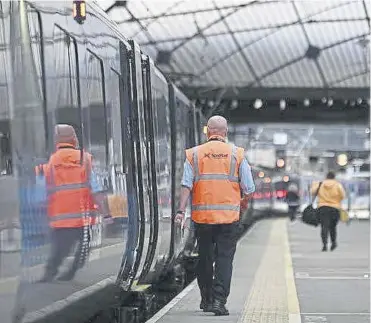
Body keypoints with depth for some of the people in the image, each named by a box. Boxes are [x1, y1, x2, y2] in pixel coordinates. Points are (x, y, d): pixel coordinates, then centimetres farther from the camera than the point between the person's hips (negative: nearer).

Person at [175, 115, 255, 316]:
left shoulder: (194, 154, 3)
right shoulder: (237, 154, 2)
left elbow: (186, 185, -7)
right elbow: (248, 188, 2)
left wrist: (181, 210, -9)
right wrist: (244, 203, 22)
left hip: (202, 215, 2)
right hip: (229, 216, -1)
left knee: (204, 258, 14)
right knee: (224, 259, 0)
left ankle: (206, 299, 25)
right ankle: (219, 301, -10)